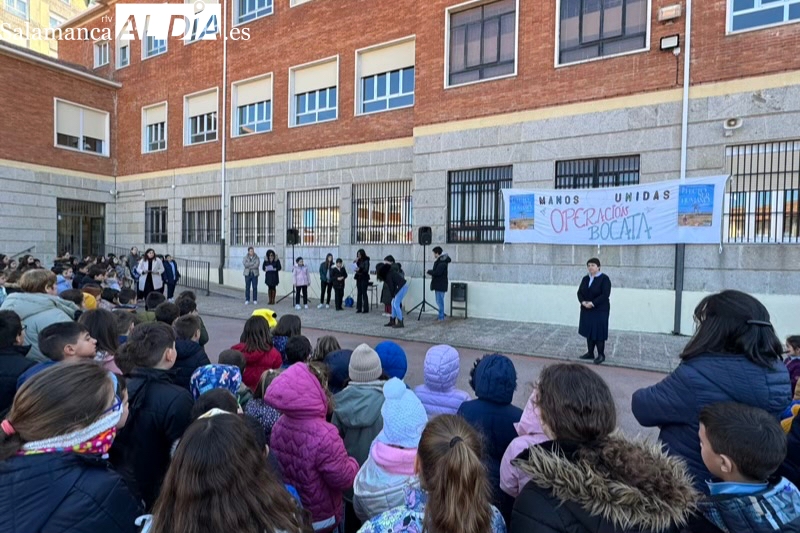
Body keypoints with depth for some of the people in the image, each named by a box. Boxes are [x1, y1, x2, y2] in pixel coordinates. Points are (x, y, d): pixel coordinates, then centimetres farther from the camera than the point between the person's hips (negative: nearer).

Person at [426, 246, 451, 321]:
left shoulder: (442, 262, -18)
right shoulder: (439, 260, 13)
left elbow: (437, 272, -25)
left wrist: (429, 271, -11)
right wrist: (431, 272, 2)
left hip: (440, 284, -10)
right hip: (438, 284, 10)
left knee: (440, 301, -4)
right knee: (439, 301, 15)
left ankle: (441, 317, 2)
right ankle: (441, 315, 23)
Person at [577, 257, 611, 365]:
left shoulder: (604, 279, -10)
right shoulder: (585, 278, 9)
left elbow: (605, 295, -18)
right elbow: (580, 292, 7)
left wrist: (592, 303, -22)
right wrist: (583, 302, -12)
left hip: (600, 310, -6)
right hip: (586, 310, 6)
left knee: (599, 332, -1)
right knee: (589, 331, 11)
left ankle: (601, 355, 11)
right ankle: (590, 353, 21)